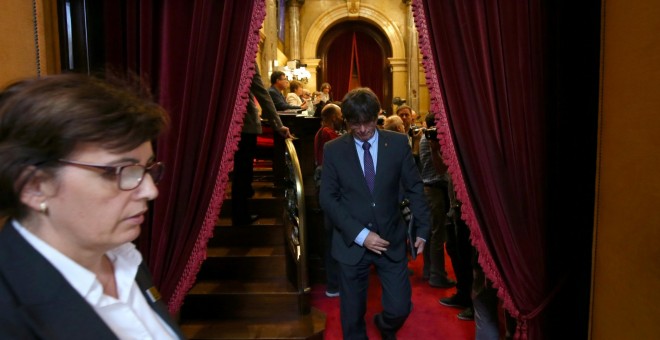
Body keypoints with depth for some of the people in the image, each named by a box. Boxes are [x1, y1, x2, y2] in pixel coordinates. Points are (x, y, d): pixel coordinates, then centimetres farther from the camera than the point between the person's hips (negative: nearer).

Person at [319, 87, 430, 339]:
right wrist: (360, 234, -14)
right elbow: (328, 199, -6)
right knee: (352, 314, 11)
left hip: (392, 239, 1)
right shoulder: (333, 149, -4)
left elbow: (414, 188, 4)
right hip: (352, 243, 0)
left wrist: (422, 229, 2)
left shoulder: (398, 143, -2)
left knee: (400, 308, 5)